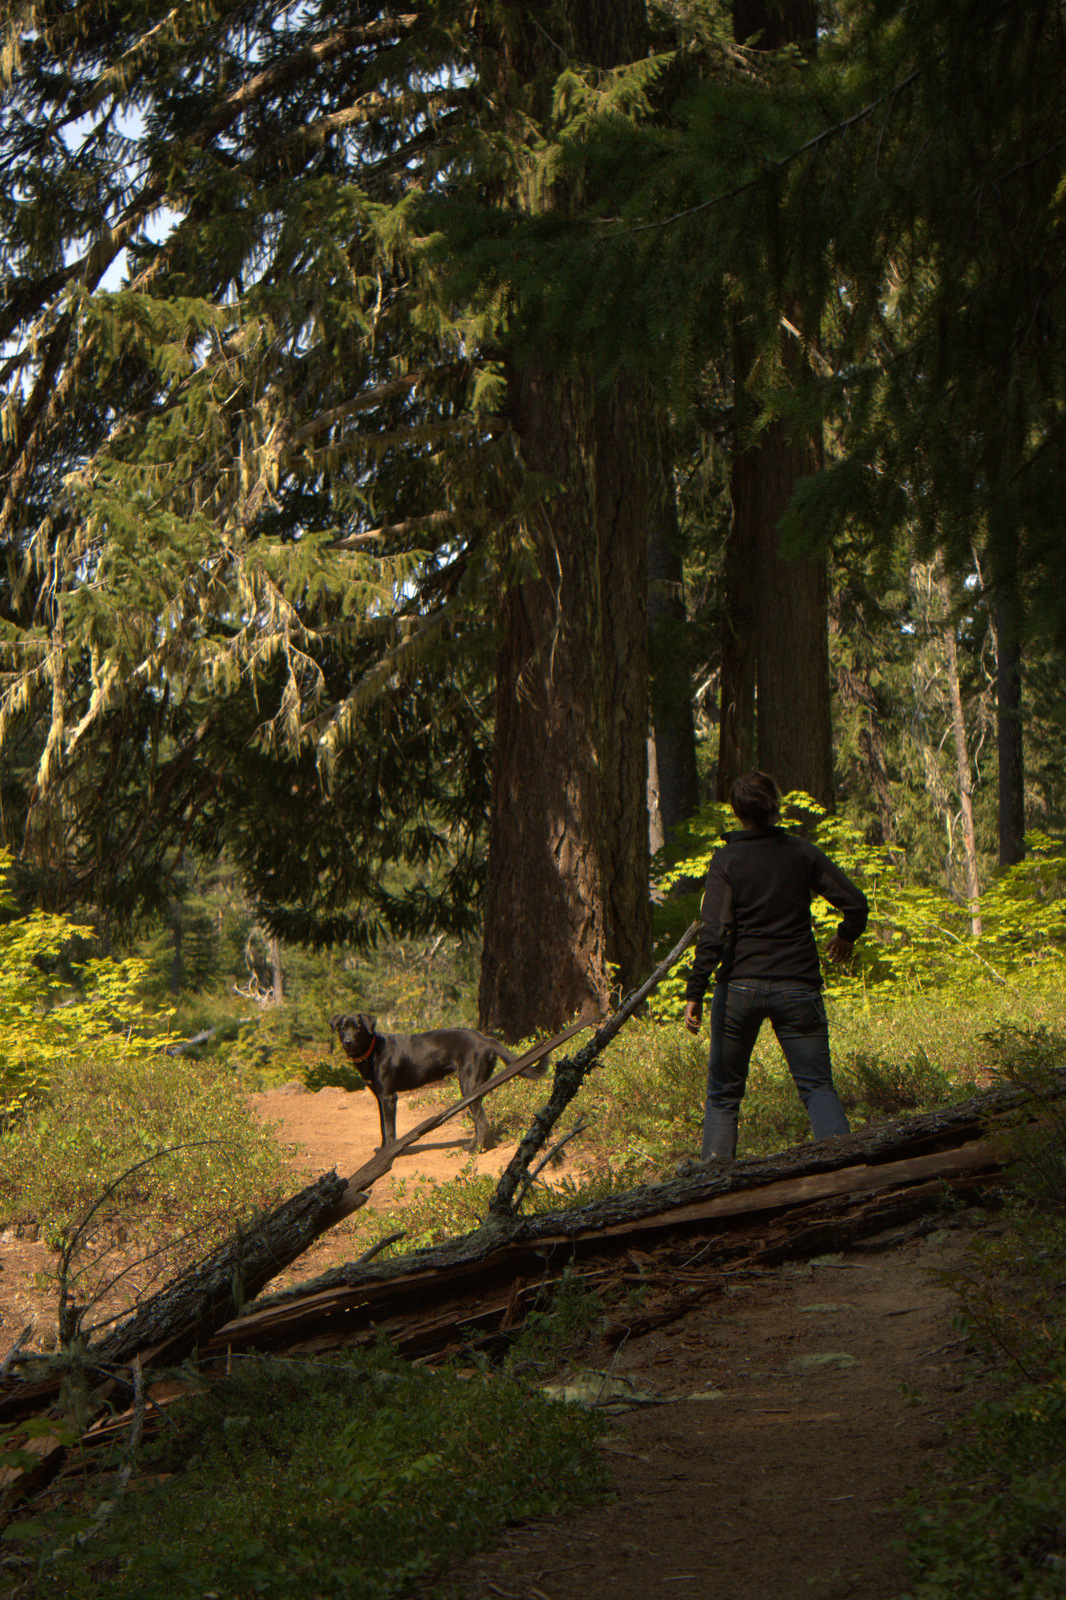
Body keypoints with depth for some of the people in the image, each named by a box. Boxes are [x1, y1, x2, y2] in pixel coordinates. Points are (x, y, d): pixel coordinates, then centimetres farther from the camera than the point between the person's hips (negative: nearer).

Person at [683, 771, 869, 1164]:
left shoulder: (726, 860, -5)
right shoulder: (802, 853, 1)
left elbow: (713, 933, -12)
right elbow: (855, 902, 1)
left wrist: (694, 993, -11)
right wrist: (845, 938, 22)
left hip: (740, 986, -1)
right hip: (798, 986, 1)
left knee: (724, 1091, 12)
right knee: (817, 1086, 5)